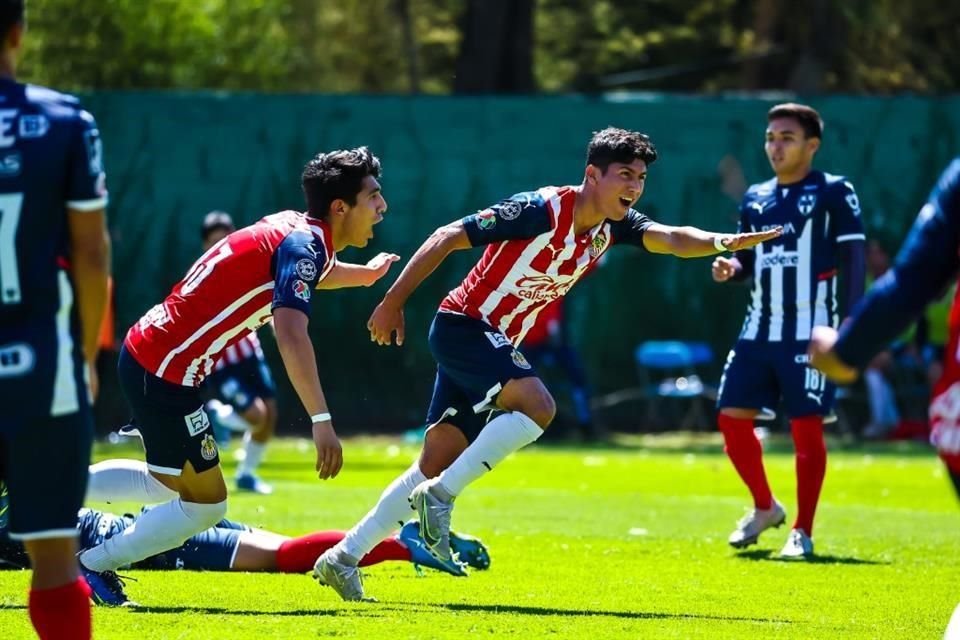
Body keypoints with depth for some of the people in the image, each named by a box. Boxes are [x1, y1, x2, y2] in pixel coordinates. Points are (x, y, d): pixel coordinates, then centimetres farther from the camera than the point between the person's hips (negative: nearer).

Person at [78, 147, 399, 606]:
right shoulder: (303, 244, -18)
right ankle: (93, 566, 9)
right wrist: (321, 419, -38)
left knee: (169, 484, 25)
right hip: (164, 372, -10)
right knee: (203, 504, -1)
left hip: (145, 353, 10)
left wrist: (365, 274, 44)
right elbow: (291, 335, -33)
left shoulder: (294, 228, 9)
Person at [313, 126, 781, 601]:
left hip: (498, 343, 8)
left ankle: (343, 557, 10)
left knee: (436, 464, 6)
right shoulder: (543, 211, -20)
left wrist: (722, 242, -33)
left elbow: (671, 239, -11)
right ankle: (440, 495, -18)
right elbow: (449, 237, -17)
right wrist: (394, 302, -16)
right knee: (536, 404, -27)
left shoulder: (612, 226, 3)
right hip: (463, 325, -8)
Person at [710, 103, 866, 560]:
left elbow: (854, 257, -6)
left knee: (806, 427, -7)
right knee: (732, 417, 2)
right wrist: (729, 268, -3)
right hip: (760, 328, 6)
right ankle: (765, 508, 23)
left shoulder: (833, 192, -3)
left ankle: (802, 532, 3)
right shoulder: (755, 198, 14)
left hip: (809, 330, -6)